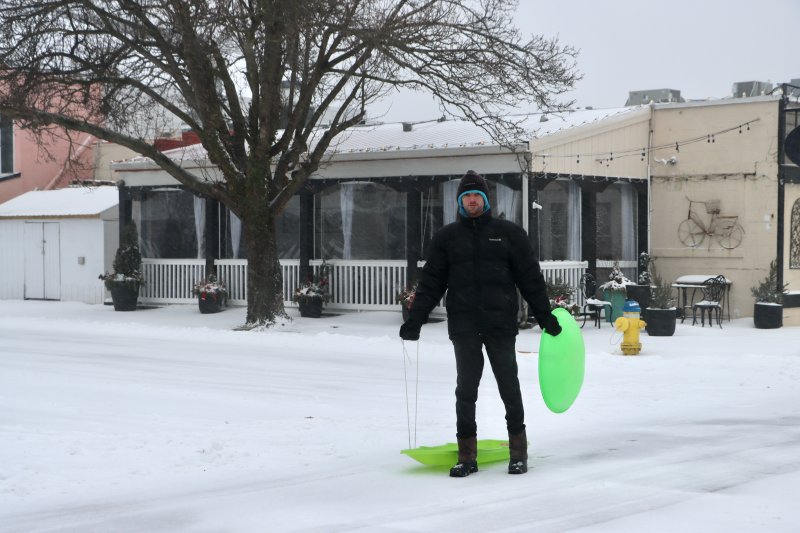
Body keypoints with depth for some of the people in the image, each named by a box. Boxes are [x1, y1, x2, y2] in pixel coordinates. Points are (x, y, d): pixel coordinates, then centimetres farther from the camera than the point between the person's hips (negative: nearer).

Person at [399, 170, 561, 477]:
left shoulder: (509, 233, 6)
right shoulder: (447, 237, 10)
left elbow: (530, 278, 7)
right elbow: (431, 282, 8)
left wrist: (545, 317, 5)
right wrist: (414, 321, 0)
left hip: (501, 324, -1)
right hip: (464, 327, 1)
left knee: (509, 386, 2)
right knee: (466, 389, 2)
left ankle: (518, 452, 12)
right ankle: (467, 456, 7)